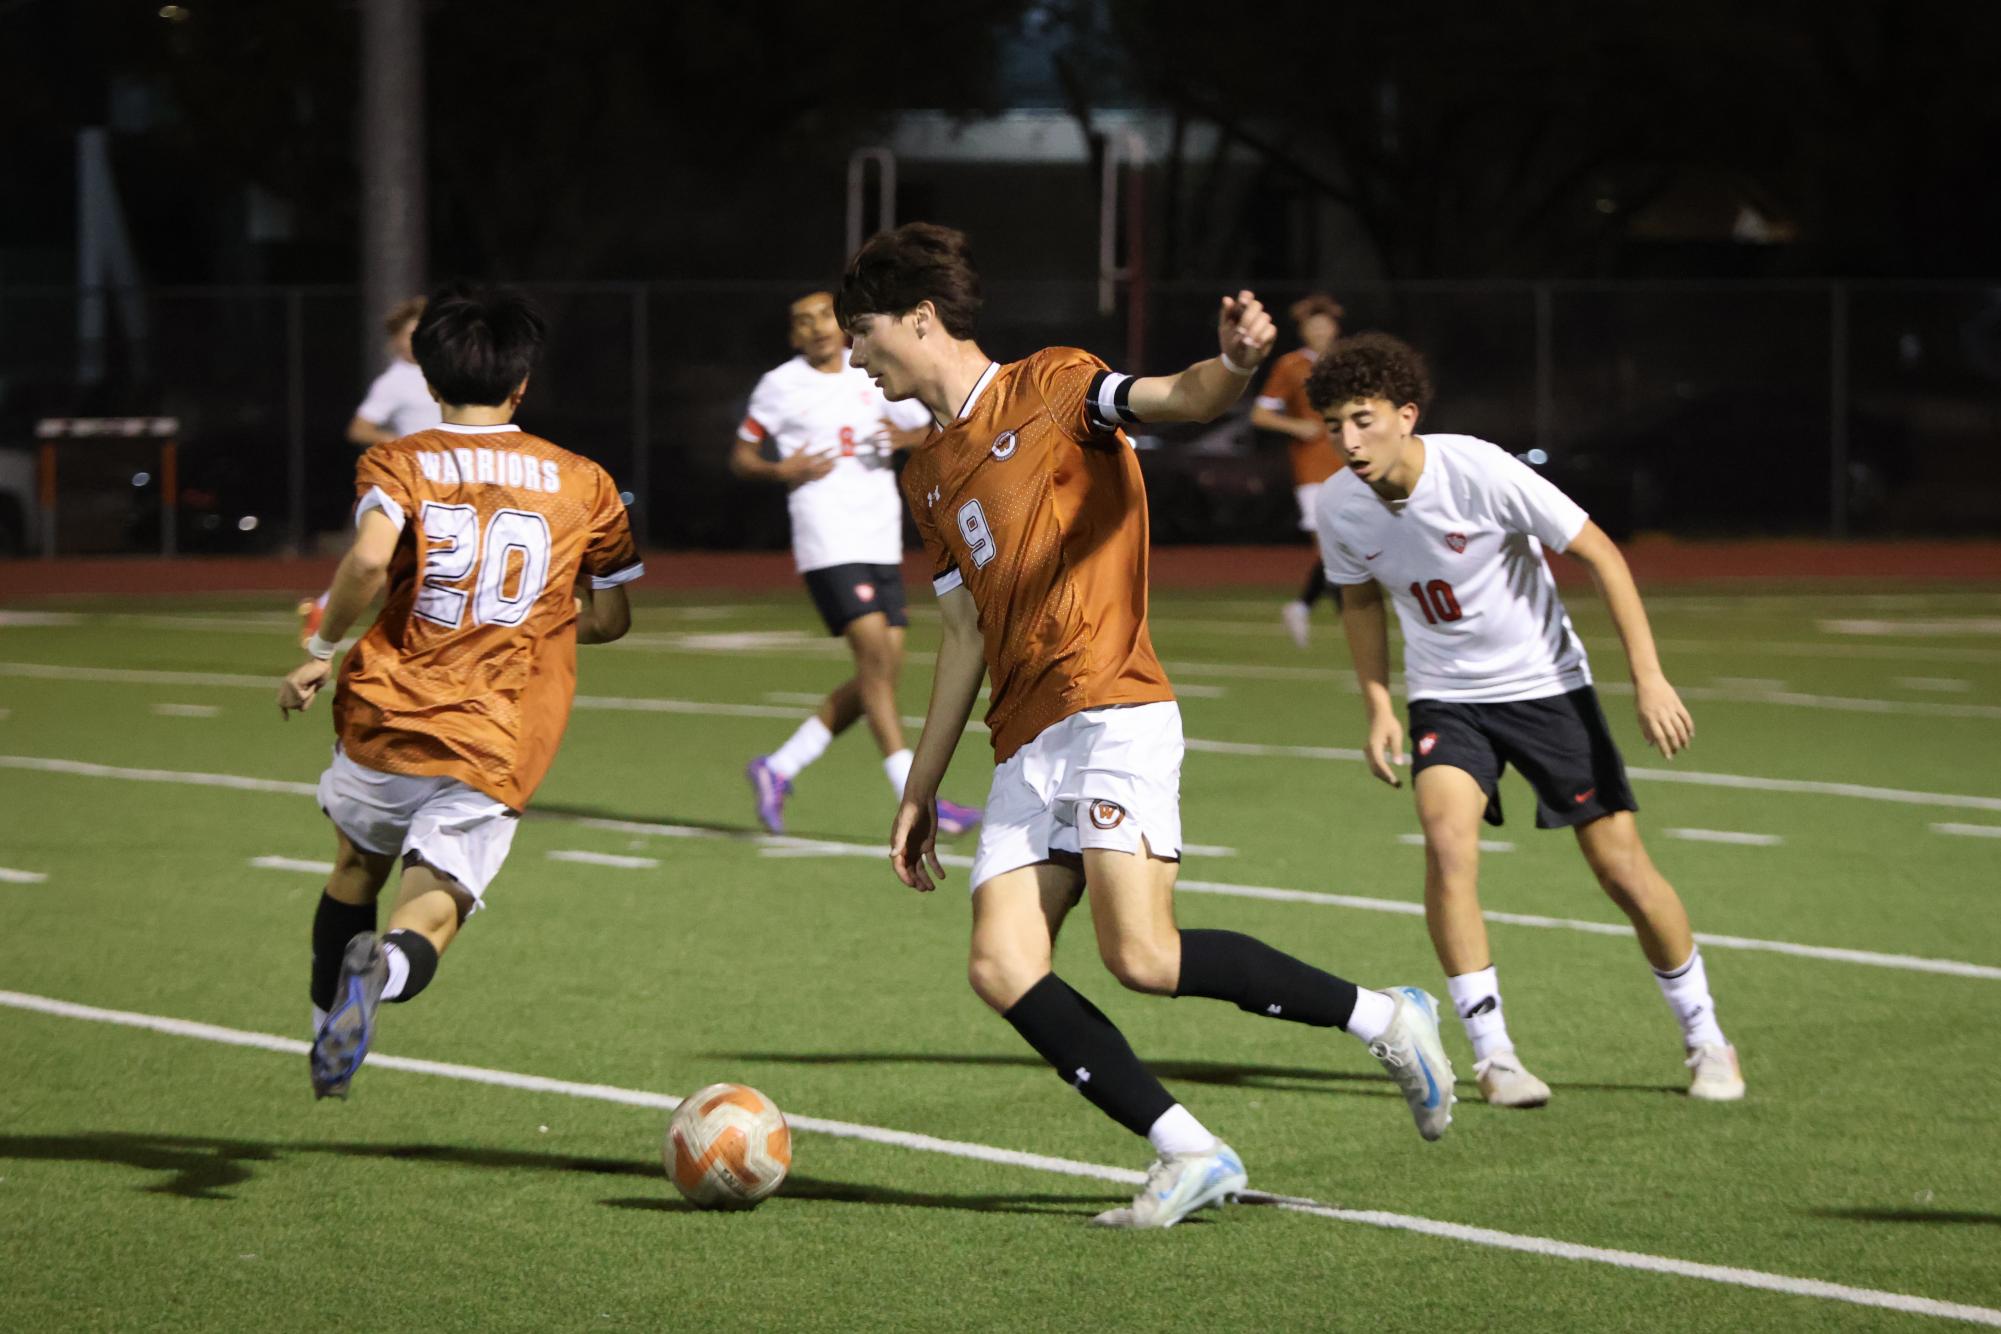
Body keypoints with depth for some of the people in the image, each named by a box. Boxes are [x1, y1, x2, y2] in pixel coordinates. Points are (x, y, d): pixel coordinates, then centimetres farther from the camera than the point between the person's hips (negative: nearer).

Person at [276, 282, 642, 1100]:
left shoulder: (399, 464, 3)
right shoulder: (582, 483, 10)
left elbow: (368, 561, -18)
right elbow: (608, 618, 15)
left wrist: (321, 650, -4)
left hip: (388, 716, 1)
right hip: (500, 748, -1)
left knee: (357, 863, 27)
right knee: (432, 907, -5)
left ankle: (328, 1038, 22)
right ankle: (387, 968, -39)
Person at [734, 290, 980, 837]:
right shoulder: (779, 387, 2)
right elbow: (741, 456, 9)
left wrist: (907, 438, -6)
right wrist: (782, 471, -11)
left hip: (882, 543, 6)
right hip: (827, 545, -6)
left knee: (885, 670, 2)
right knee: (875, 654, -17)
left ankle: (777, 767, 14)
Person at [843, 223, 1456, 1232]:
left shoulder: (1051, 387, 2)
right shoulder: (927, 474, 23)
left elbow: (1176, 401, -15)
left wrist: (1233, 365, -39)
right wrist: (920, 790, 23)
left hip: (1111, 712, -8)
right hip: (1023, 746, 8)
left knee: (1142, 956, -20)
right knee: (1000, 967, -10)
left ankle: (1381, 1017, -3)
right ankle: (1190, 1153, -9)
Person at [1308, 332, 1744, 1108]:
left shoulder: (1482, 474, -25)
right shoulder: (1340, 508, -10)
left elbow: (1599, 555, -17)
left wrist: (1648, 677, -19)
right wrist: (1378, 706, 5)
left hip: (1545, 685, -3)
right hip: (1445, 699, 3)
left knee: (1622, 868, -2)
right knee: (1447, 840, -24)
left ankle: (1704, 1037, 19)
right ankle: (1492, 1054, -17)